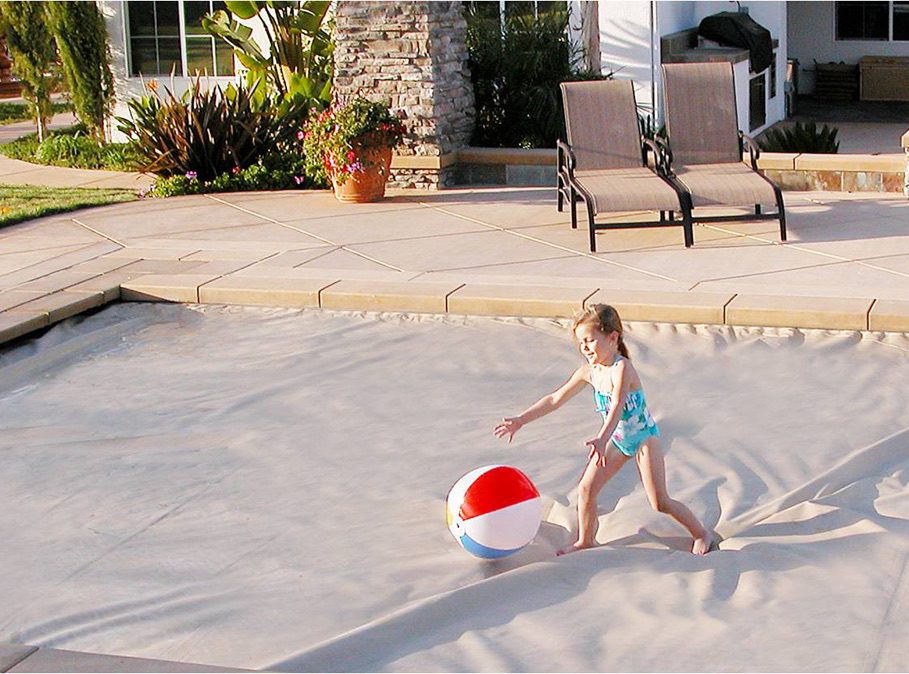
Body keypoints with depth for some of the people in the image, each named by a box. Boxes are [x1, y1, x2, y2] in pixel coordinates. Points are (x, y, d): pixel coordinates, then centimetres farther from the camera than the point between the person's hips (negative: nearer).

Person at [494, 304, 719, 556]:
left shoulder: (622, 368, -28)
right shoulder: (589, 372, -6)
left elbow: (617, 406, -43)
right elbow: (555, 399, 1)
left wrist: (602, 439, -59)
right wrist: (521, 420, -3)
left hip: (644, 438, -7)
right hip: (617, 440, 7)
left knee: (660, 502, -6)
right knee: (586, 488, -1)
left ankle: (703, 534, 13)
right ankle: (585, 540, 18)